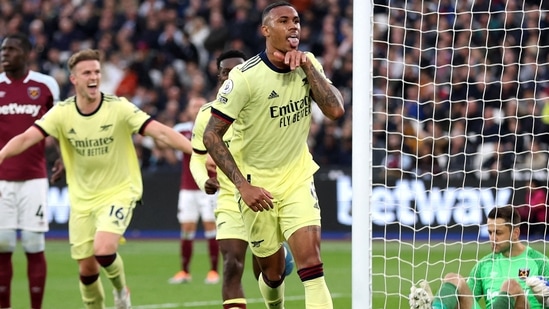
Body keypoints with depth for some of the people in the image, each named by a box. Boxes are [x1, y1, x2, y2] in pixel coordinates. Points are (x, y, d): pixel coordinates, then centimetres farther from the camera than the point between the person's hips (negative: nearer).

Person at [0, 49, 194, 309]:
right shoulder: (62, 113, -8)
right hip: (82, 198, 3)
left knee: (103, 250, -24)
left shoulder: (119, 108, -14)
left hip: (119, 192, -3)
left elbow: (161, 132, -21)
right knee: (86, 268, 5)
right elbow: (27, 138, -17)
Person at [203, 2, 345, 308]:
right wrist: (242, 185, -22)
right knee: (273, 272, 8)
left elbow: (336, 110, -15)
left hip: (298, 177, 2)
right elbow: (212, 135, -15)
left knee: (311, 261, -16)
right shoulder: (244, 76, -17)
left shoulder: (309, 64, -3)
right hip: (257, 184, -2)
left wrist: (307, 65, -20)